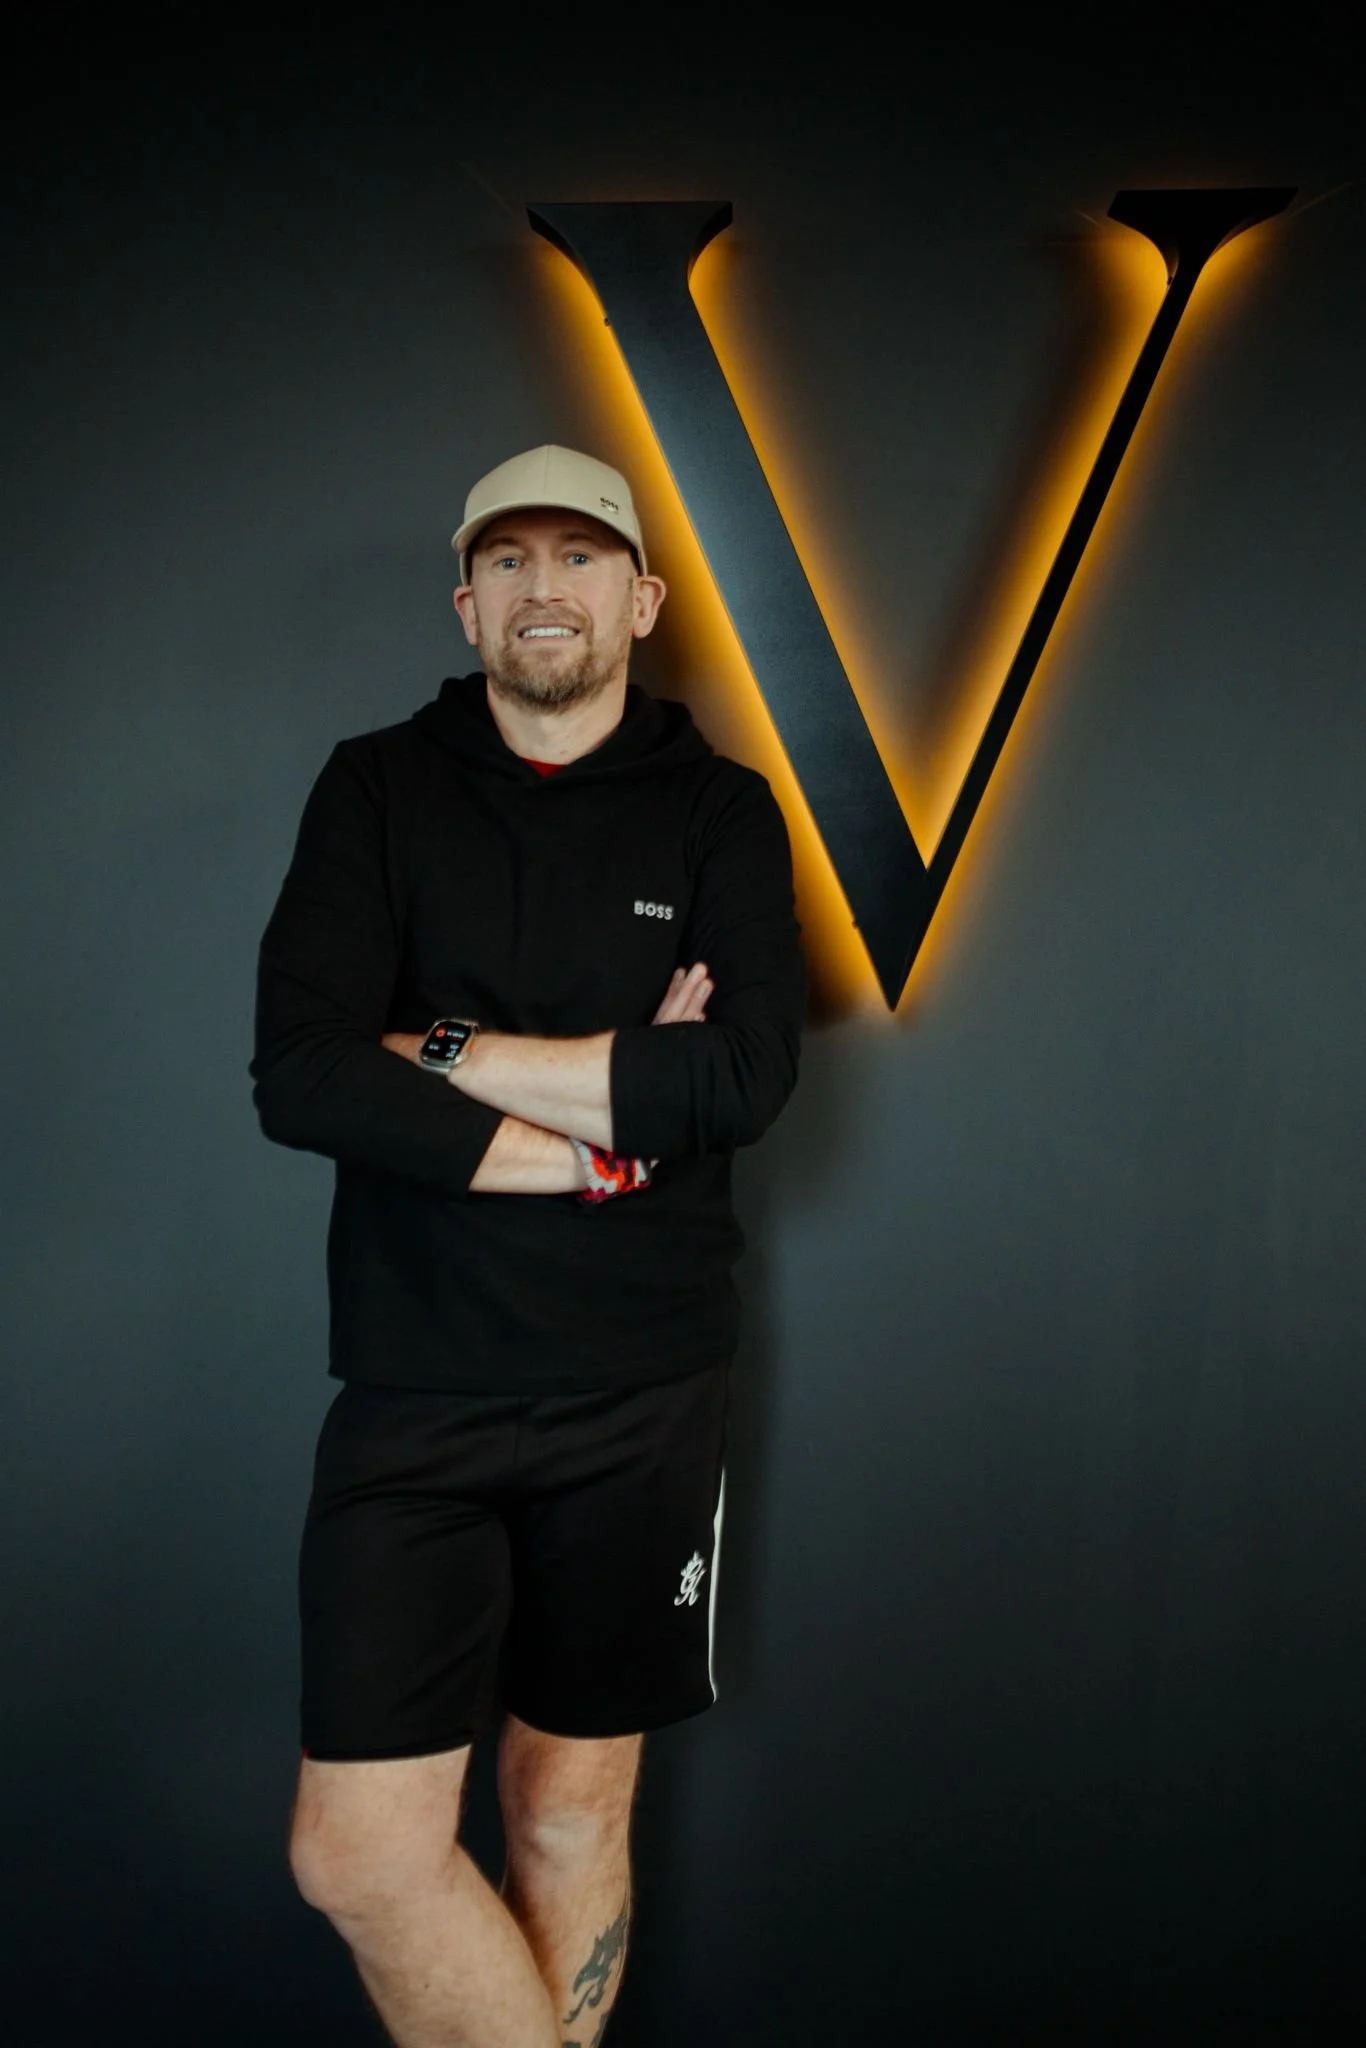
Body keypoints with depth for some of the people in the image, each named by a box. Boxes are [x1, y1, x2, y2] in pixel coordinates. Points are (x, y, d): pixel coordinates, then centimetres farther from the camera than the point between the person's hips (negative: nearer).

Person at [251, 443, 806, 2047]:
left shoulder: (720, 813, 4)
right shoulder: (377, 791, 4)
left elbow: (747, 1075, -13)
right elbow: (299, 1076, -11)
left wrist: (447, 1050, -11)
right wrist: (607, 1131, -13)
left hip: (642, 1398, 0)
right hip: (414, 1390, 0)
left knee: (572, 1819, 12)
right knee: (358, 1851, -5)